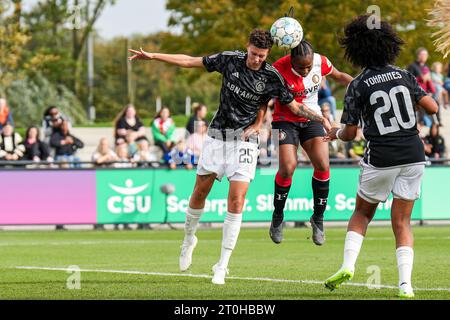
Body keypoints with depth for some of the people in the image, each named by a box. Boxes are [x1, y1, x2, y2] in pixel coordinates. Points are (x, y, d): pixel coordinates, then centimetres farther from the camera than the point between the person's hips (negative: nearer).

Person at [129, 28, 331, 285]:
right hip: (217, 135, 2)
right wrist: (152, 56, 1)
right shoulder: (230, 60, -5)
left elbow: (296, 106, -1)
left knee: (236, 202, -11)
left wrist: (321, 119, -15)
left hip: (245, 141, -2)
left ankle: (222, 266, -6)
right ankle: (189, 239, 35)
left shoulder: (272, 77, -9)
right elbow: (190, 61, 2)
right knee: (200, 192, 6)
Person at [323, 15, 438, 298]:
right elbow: (432, 108, 0)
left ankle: (348, 265, 2)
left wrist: (336, 133, 18)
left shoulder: (358, 86, -6)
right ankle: (405, 284, -6)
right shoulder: (404, 76, 3)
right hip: (413, 156, 3)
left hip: (381, 158, -3)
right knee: (402, 221, 8)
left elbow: (350, 133, -4)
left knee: (362, 212, 20)